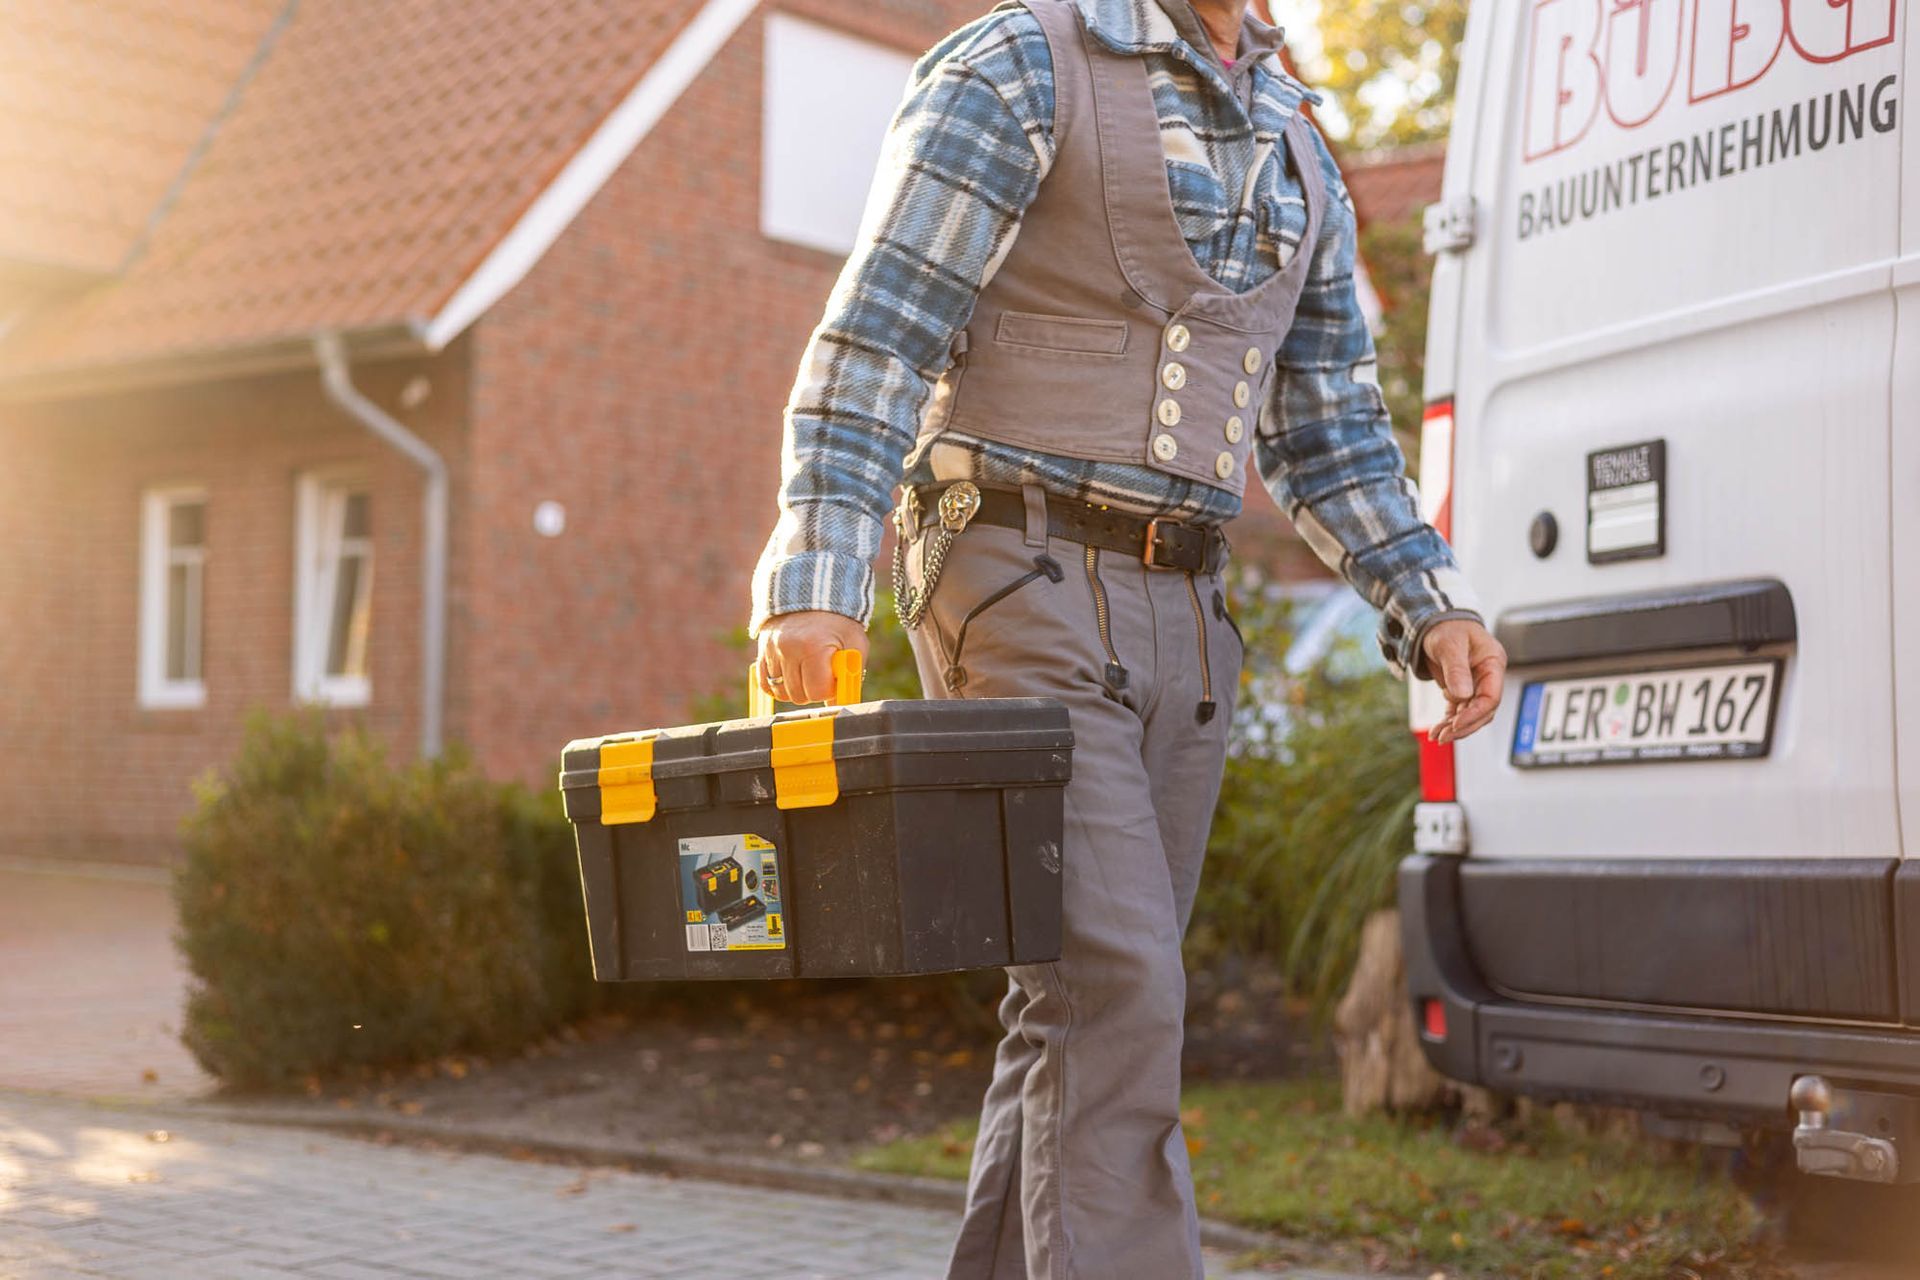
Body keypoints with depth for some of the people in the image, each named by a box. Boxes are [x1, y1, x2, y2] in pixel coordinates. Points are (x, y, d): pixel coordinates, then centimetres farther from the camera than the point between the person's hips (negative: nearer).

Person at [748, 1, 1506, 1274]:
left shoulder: (1296, 144, 18)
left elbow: (1332, 426, 21)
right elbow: (878, 334, -9)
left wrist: (1432, 603, 7)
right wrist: (817, 578, -20)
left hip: (1182, 618, 7)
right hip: (1023, 585, -7)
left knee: (1085, 1005, 10)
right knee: (1116, 990, -16)